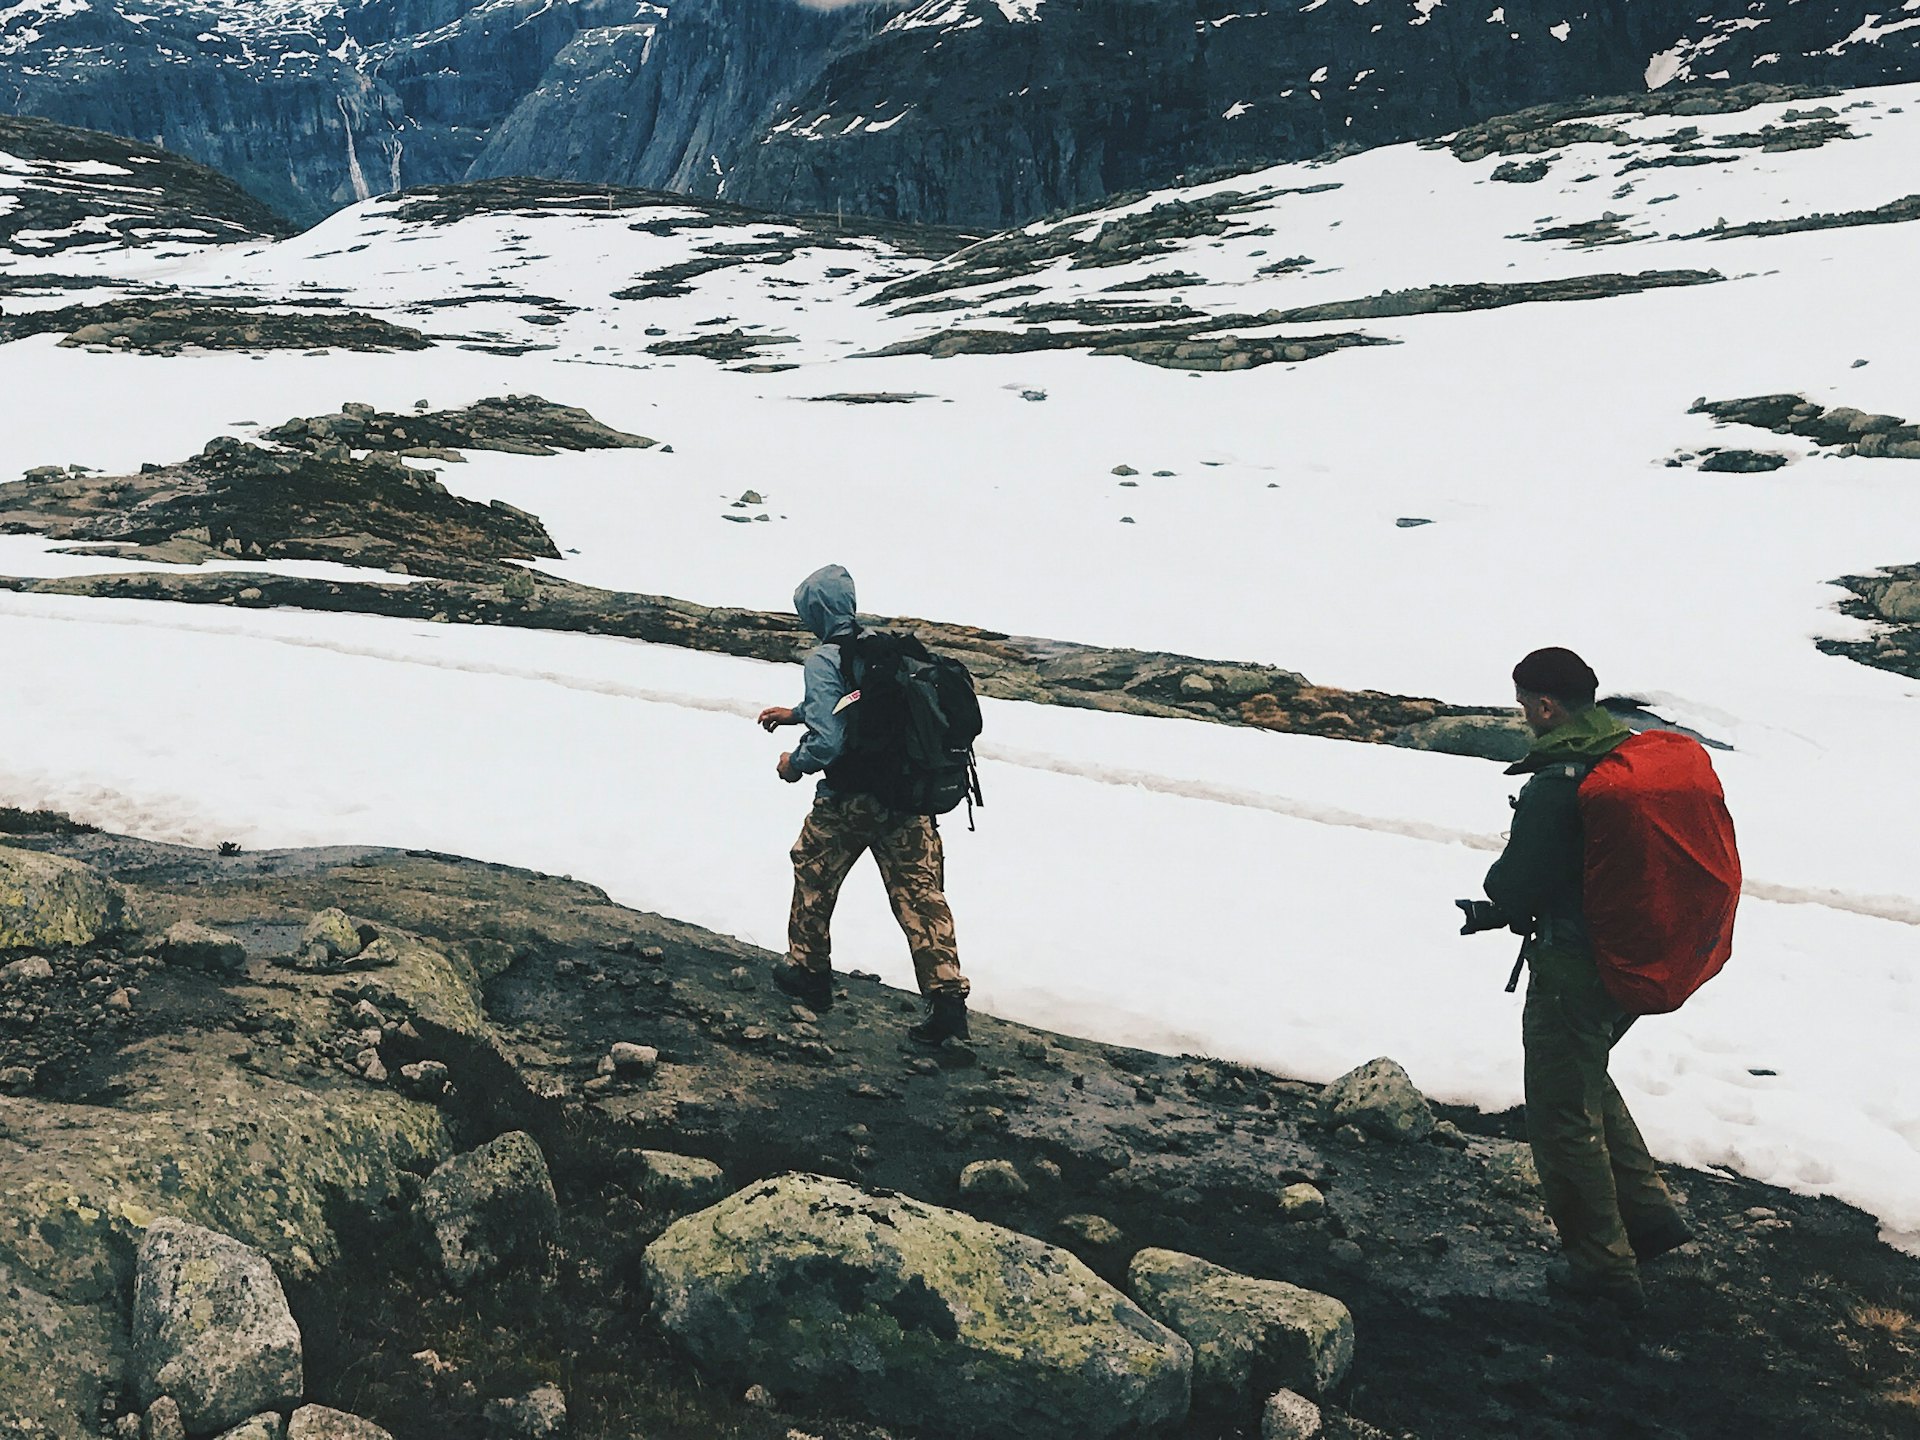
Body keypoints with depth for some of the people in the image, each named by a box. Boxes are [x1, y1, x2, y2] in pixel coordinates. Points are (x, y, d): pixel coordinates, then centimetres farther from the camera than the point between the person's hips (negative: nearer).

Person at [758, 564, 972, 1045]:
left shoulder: (824, 660, -15)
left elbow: (828, 740, -22)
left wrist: (794, 763, -3)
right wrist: (795, 713, 34)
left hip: (848, 801, -5)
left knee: (813, 877, 20)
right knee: (921, 894, 4)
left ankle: (808, 971, 34)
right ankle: (947, 999, -2)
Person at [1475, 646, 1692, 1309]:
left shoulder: (1551, 788, -25)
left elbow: (1516, 885, -20)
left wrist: (1498, 892, 6)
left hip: (1574, 970, -9)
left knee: (1563, 1116, 7)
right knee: (1588, 1082, 28)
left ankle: (1603, 1265, 17)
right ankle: (1650, 1211, 29)